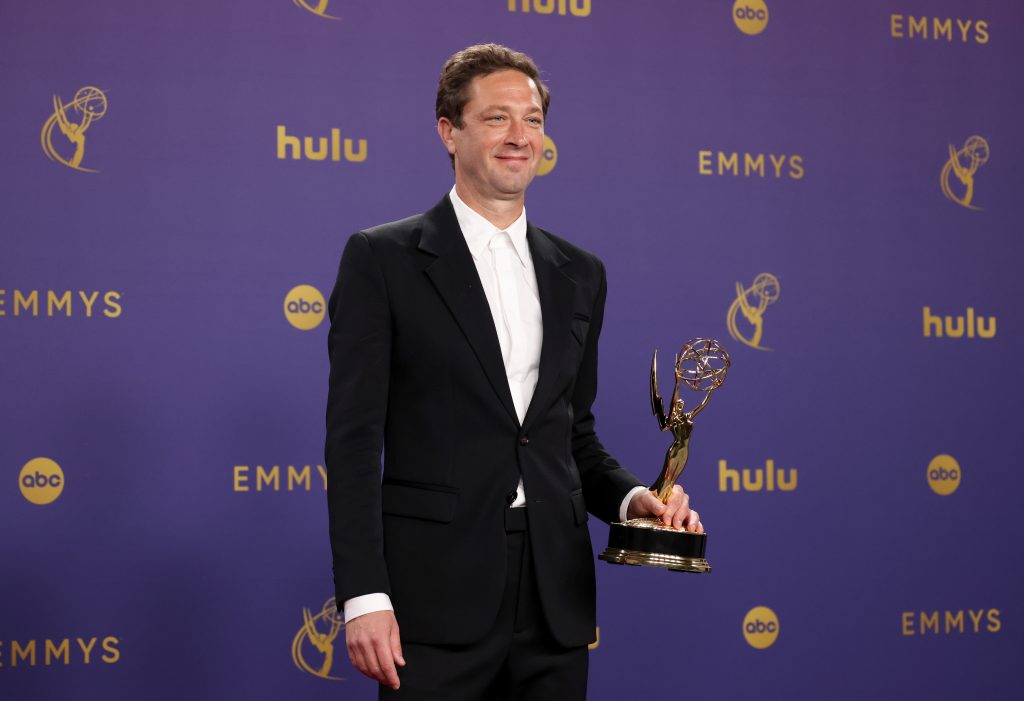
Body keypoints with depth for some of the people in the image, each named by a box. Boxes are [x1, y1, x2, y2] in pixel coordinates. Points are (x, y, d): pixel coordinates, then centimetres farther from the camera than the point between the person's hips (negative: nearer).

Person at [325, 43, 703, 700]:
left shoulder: (579, 273, 14)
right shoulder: (382, 259, 0)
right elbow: (354, 437, -6)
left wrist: (632, 498, -1)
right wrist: (363, 596, -13)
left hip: (557, 598, 4)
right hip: (436, 597, -4)